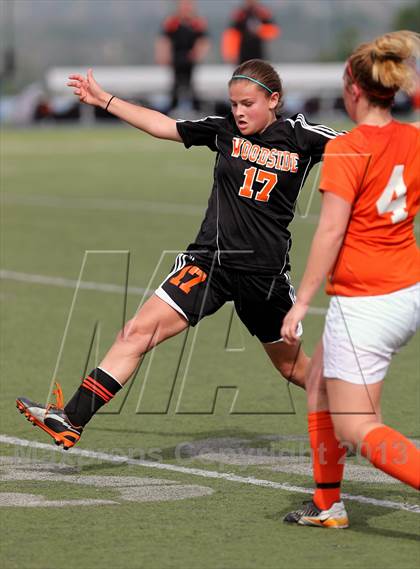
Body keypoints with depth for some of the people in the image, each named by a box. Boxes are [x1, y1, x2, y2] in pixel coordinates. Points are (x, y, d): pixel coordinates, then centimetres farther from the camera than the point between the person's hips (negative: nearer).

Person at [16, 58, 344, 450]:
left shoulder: (301, 137, -3)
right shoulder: (224, 130, 4)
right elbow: (164, 126, 10)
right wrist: (104, 100, 11)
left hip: (266, 271, -2)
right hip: (210, 261, 2)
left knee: (292, 365, 13)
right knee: (140, 330, -13)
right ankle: (71, 420, -17)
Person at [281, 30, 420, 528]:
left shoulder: (347, 149, -17)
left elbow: (331, 231, -19)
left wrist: (301, 301, -14)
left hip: (364, 301, -8)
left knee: (356, 429, -2)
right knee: (319, 383, 26)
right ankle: (327, 505, 33)